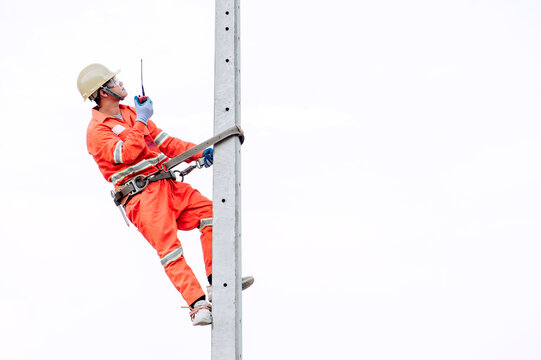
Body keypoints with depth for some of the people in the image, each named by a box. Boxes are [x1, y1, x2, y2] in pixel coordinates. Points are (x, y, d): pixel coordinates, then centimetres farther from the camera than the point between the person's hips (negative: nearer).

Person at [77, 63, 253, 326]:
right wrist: (140, 121, -12)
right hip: (140, 196, -8)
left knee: (208, 210, -5)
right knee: (169, 250, -17)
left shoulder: (130, 113, 21)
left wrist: (199, 153, 8)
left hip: (166, 184, 8)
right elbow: (128, 153, -20)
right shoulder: (97, 132, -5)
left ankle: (215, 284, -4)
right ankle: (198, 306, -22)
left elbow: (164, 142, 19)